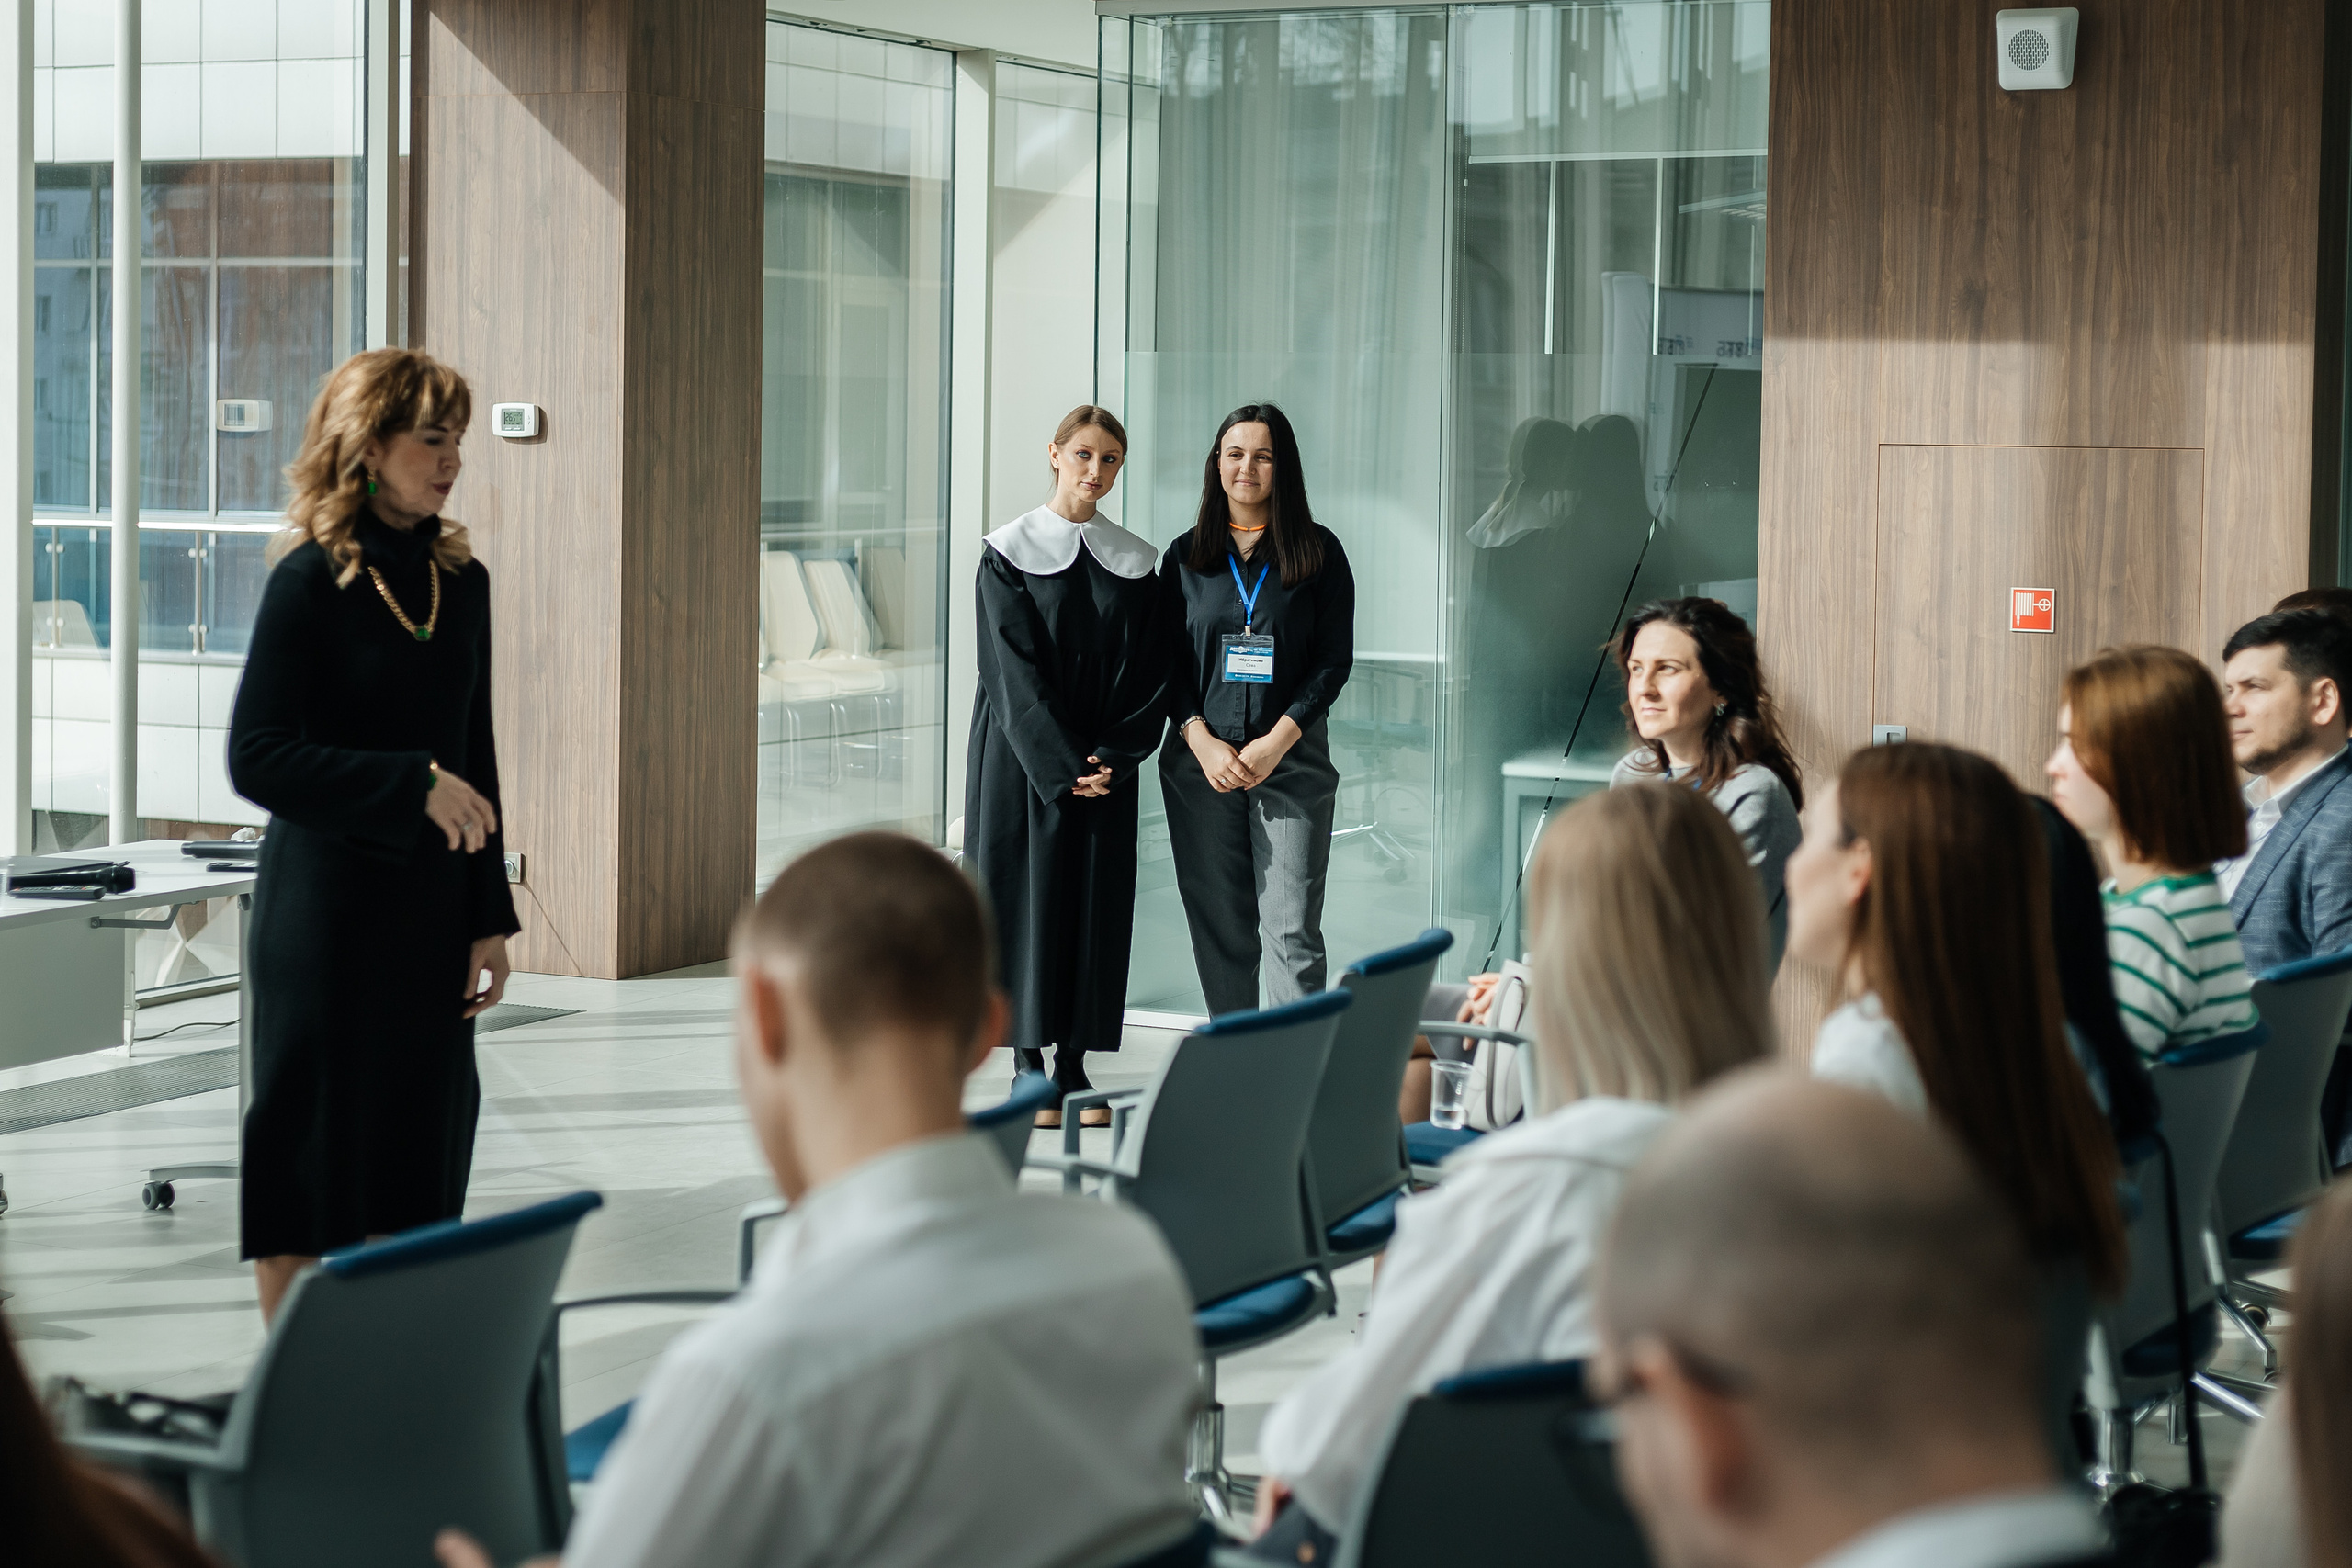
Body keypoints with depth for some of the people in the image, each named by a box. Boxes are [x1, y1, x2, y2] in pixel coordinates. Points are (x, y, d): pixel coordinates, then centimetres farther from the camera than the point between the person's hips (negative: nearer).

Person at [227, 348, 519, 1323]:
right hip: (327, 905, -6)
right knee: (312, 1148, 0)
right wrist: (414, 784, -21)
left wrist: (489, 917, 8)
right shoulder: (311, 582, -10)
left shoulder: (460, 581, 7)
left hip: (430, 910, 6)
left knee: (417, 1151, 7)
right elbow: (256, 759, -14)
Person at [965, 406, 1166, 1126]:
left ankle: (1074, 1065, 9)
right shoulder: (1010, 552, -4)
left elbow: (1147, 671, 3)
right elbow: (1016, 669, -10)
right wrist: (1061, 767, -17)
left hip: (1103, 763, 3)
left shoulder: (1133, 561, 6)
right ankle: (1029, 1067, 4)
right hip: (1022, 759, -3)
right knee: (1026, 897, -2)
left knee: (1097, 902, 2)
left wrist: (1114, 759, -10)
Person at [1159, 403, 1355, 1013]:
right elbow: (1168, 663, 7)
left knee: (1292, 931, -8)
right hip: (1201, 759, 2)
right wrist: (1204, 743, -8)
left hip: (1292, 757, -2)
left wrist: (1277, 742, -10)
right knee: (1219, 928, 3)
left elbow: (1335, 658, 0)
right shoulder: (1186, 555, 10)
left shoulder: (1319, 551, 4)